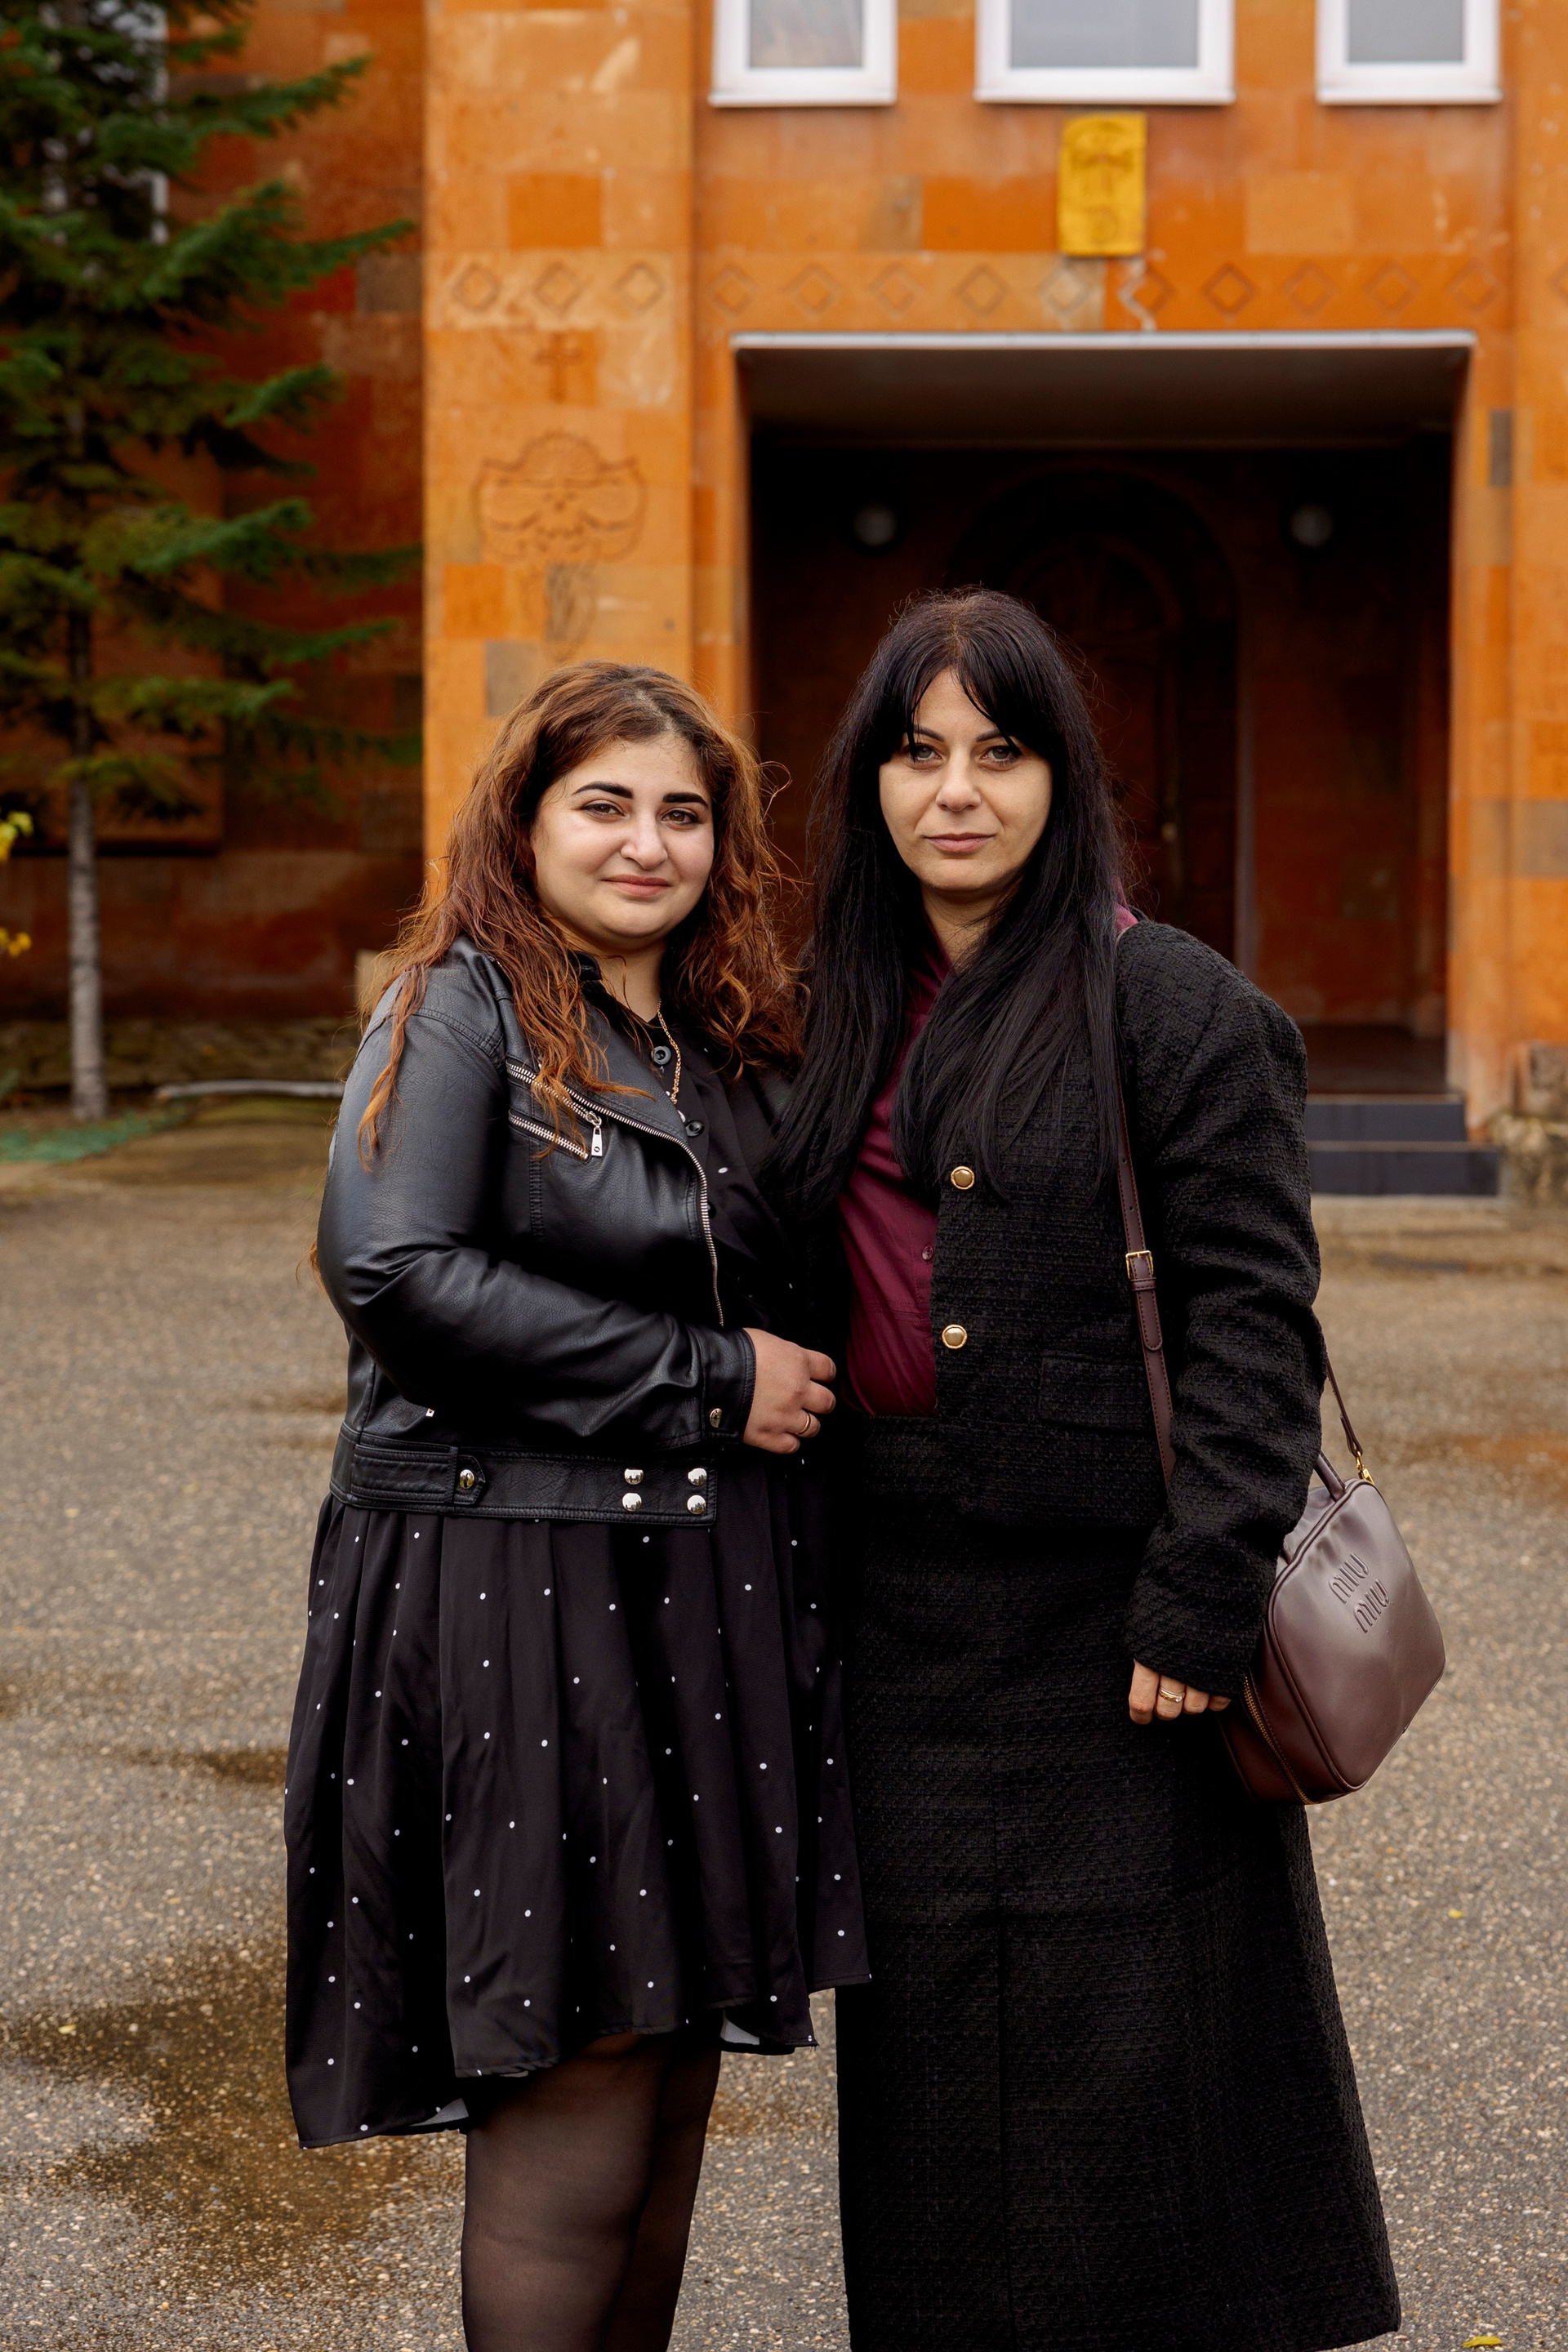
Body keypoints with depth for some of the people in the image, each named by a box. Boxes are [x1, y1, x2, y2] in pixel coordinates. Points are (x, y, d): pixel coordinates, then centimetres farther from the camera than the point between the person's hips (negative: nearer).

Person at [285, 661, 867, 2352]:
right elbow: (393, 1273, -17)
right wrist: (702, 1381, -13)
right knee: (576, 2080, -7)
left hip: (709, 1589, 7)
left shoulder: (741, 1042, 17)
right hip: (508, 1589, -7)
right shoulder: (459, 1010, -4)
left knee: (674, 2062, 10)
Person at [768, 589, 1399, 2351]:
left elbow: (1251, 1317, -13)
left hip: (1099, 1615, -6)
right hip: (910, 1619, 6)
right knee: (939, 2052, 12)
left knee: (1138, 2052, 1)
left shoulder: (1175, 1004, -8)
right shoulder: (856, 1012, 11)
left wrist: (1203, 1599, -18)